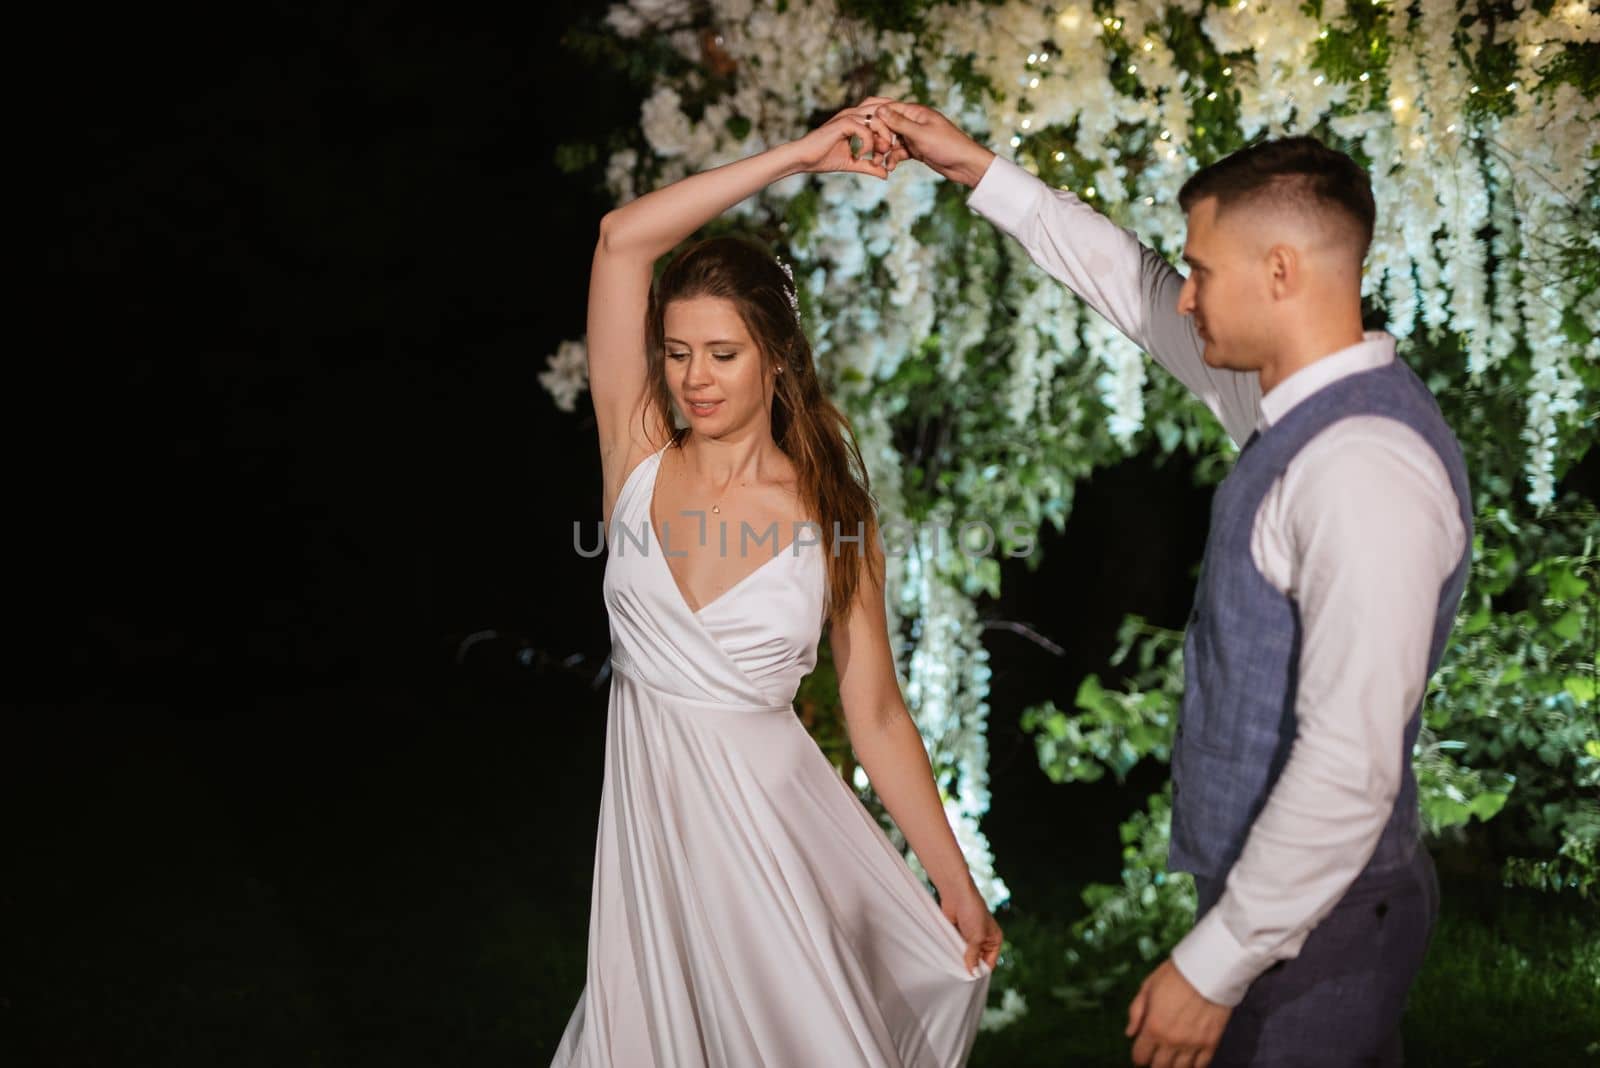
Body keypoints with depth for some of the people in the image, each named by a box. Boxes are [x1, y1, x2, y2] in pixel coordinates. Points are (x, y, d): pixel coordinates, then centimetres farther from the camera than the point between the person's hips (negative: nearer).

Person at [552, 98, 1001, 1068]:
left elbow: (878, 716, -2)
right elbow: (624, 239, -12)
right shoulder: (640, 459, -3)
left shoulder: (832, 514, -5)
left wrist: (958, 886, -3)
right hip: (652, 820, 1)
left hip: (774, 825, -1)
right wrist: (795, 157, -11)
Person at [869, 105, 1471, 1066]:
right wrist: (978, 170, 20)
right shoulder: (1293, 398, 3)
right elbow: (1133, 289, 18)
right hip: (1268, 881, 9)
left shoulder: (1366, 470, -26)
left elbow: (1351, 765, -29)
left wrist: (1213, 966, -24)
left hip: (1312, 917, -9)